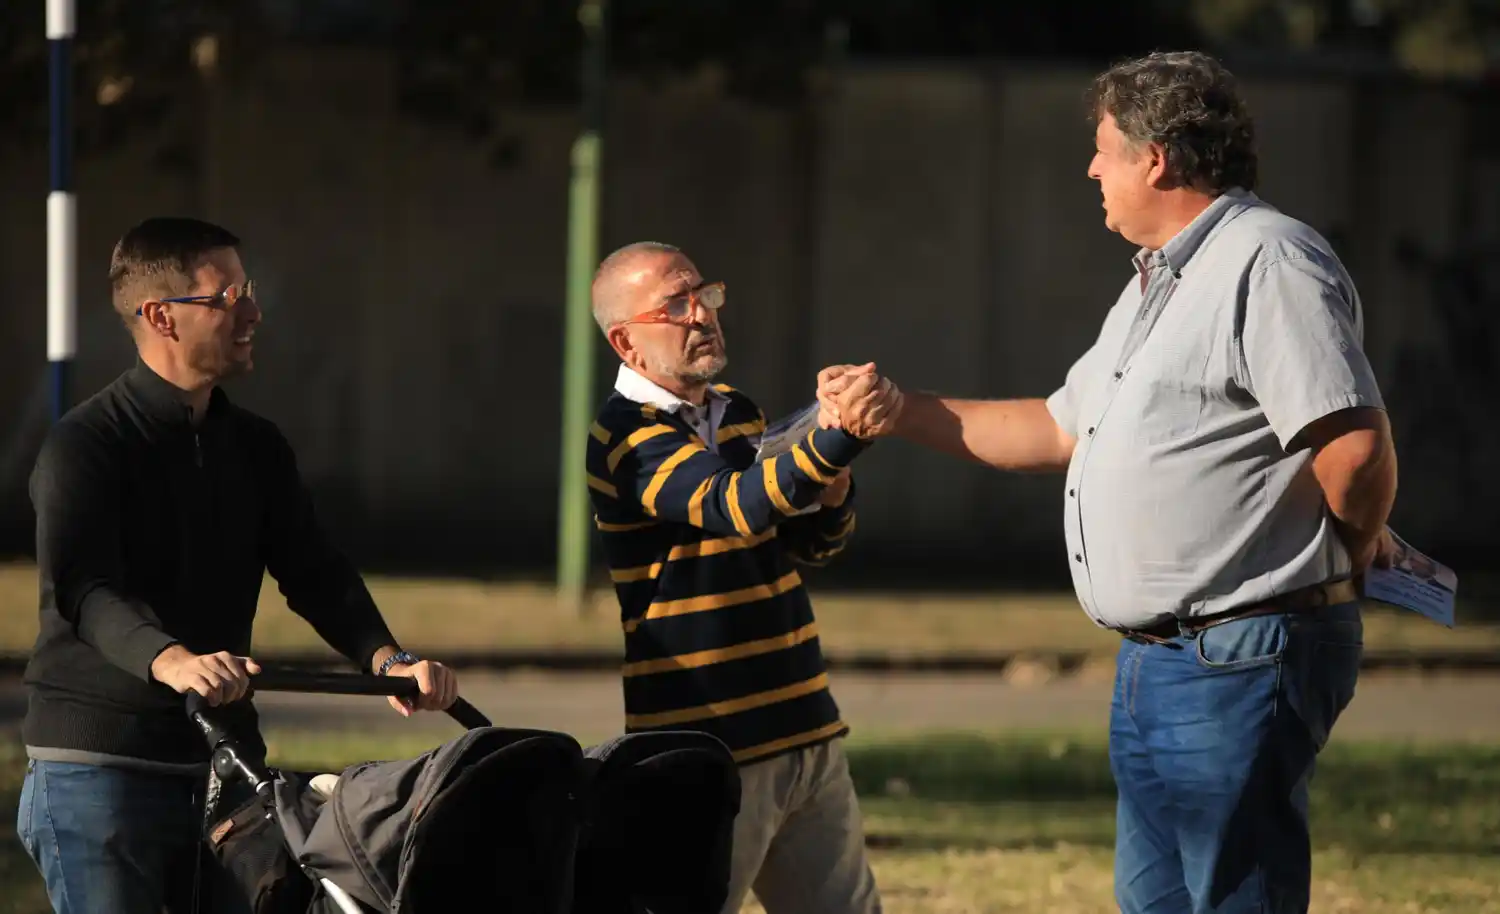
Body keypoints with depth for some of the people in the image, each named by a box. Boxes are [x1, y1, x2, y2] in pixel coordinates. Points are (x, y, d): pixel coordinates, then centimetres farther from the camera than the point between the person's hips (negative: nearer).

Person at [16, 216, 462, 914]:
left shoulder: (255, 448, 14)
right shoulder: (85, 444, -9)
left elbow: (313, 573, 5)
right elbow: (82, 586, -25)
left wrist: (386, 659, -16)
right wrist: (169, 660, -45)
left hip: (221, 754, 7)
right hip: (99, 761, -7)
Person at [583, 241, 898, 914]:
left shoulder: (737, 413, 14)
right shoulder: (627, 436, -12)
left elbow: (805, 545, 22)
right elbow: (734, 505, -30)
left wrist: (832, 502, -2)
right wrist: (833, 439, -45)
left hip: (806, 733, 8)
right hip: (708, 751, -8)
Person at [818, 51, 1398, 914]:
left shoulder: (1269, 264, -15)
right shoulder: (1157, 286, 20)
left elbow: (1355, 449, -24)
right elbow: (1058, 430, 28)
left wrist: (1356, 549, -5)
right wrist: (900, 414, 23)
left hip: (1241, 663, -11)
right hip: (1158, 665, 11)